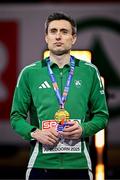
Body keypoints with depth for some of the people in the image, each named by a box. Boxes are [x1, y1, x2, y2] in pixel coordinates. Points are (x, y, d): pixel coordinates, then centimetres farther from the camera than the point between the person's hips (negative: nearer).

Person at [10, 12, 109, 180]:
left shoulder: (89, 71, 7)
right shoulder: (29, 73, 5)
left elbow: (101, 115, 10)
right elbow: (16, 116, 7)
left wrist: (84, 129, -9)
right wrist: (34, 133, -10)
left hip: (78, 164, 1)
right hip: (41, 163, 0)